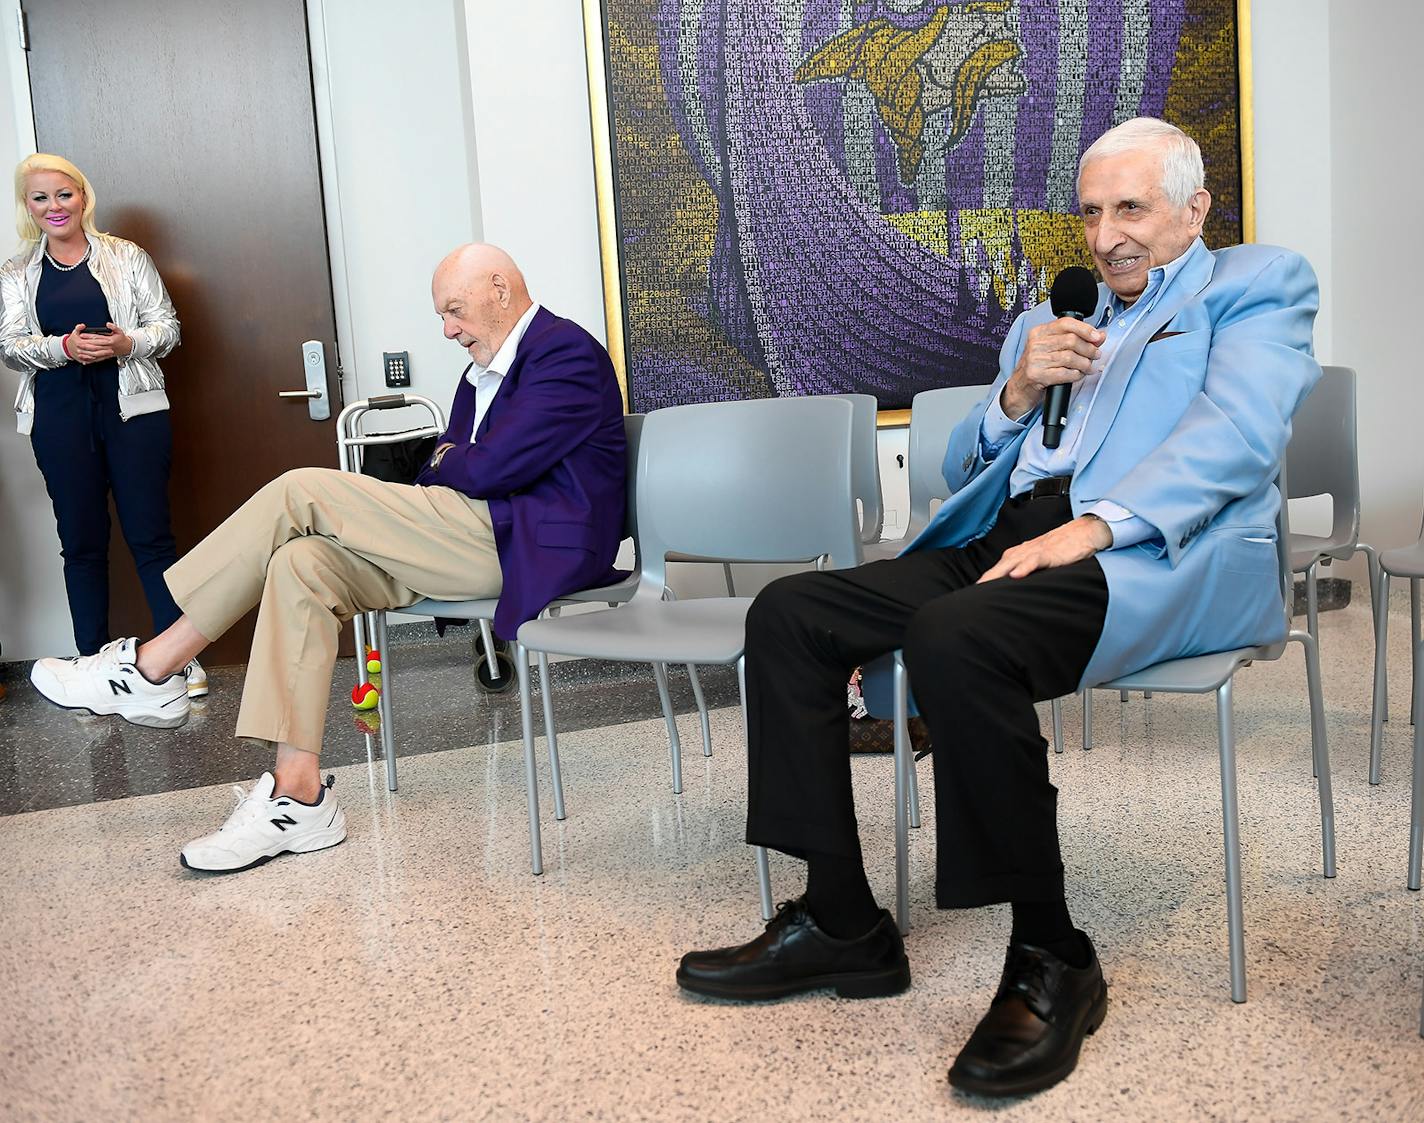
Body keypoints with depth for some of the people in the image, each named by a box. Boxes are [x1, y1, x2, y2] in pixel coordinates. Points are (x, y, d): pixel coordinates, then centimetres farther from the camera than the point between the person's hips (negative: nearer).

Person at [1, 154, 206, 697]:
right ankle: (92, 661, 15)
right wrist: (63, 348, -15)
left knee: (150, 534, -3)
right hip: (59, 417, 2)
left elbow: (166, 325, 6)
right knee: (81, 541, 6)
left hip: (131, 407, -2)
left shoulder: (127, 256, 8)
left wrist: (128, 343, -15)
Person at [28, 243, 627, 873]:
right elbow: (442, 481, 22)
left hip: (526, 544, -9)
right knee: (301, 566, -10)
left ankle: (149, 671, -5)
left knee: (303, 492, -14)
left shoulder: (566, 352, -6)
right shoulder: (484, 372, 24)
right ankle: (297, 798, -13)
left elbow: (489, 469, -15)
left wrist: (444, 463, 5)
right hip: (478, 541, 9)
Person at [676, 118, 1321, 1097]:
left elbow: (1236, 433, -9)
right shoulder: (1052, 318, 31)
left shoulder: (1258, 283, 12)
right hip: (1005, 542, 7)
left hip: (1157, 554, -7)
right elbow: (965, 469, 26)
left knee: (953, 639, -36)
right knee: (788, 613, -10)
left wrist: (1091, 526, -23)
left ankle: (1053, 962, -19)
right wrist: (1017, 395, 4)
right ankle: (842, 925, -6)